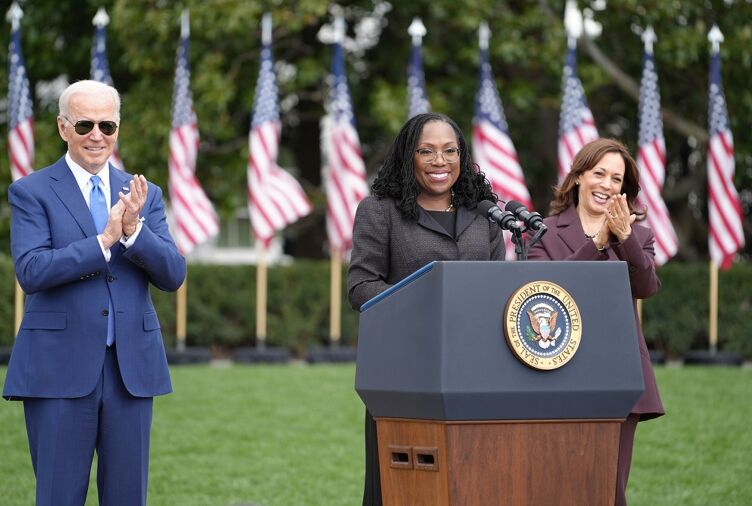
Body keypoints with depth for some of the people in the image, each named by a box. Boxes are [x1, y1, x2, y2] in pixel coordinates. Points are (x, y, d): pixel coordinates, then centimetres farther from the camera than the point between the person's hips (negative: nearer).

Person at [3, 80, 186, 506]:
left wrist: (133, 230, -15)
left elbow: (173, 276, 2)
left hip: (131, 368, 4)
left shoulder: (144, 195, 11)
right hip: (60, 369, -4)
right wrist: (104, 240, -21)